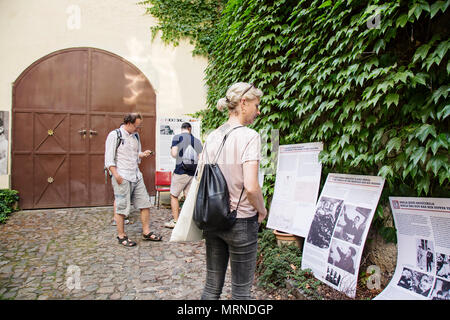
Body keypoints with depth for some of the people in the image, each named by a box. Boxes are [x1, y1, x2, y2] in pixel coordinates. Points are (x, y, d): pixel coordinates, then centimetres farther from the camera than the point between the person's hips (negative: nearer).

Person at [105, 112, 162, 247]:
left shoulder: (135, 136, 14)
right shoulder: (114, 135, -7)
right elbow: (109, 159, -10)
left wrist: (143, 154, 2)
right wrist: (116, 175, -18)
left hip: (136, 176, 7)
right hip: (122, 177, -7)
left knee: (145, 204, 7)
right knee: (121, 208, 1)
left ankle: (146, 232, 19)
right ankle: (121, 236, 15)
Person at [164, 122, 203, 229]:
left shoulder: (177, 137, -2)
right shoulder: (197, 140, 9)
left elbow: (174, 154, -12)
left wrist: (171, 150, 10)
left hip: (180, 171, -4)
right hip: (193, 173, 4)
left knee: (174, 196, 8)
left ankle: (175, 221, 8)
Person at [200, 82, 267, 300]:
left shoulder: (212, 137, 4)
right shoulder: (249, 136, -15)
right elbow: (251, 187, -23)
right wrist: (262, 210, -5)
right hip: (241, 221, -6)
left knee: (212, 287, 19)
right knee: (241, 290, 12)